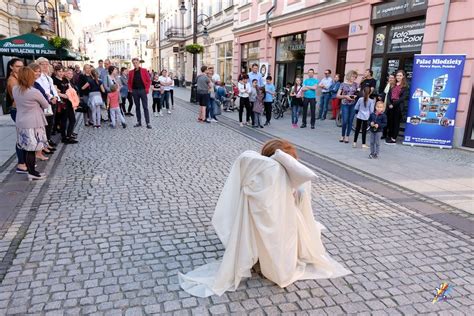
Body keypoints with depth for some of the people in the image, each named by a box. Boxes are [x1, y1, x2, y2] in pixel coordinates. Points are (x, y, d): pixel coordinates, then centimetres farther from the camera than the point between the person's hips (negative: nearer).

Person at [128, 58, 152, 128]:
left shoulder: (144, 70, 0)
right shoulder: (131, 72, 8)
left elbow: (149, 80, -1)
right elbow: (129, 82, 14)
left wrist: (147, 89, -8)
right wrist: (130, 89, 2)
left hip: (143, 90, -3)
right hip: (135, 91, 3)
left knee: (145, 107, -4)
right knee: (137, 107, 9)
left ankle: (148, 123, -4)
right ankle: (139, 122, 16)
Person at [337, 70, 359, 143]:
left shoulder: (355, 84, 6)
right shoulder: (343, 84, -1)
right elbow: (338, 95, -3)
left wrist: (356, 96, -12)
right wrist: (345, 96, -18)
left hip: (353, 105, 2)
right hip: (345, 104, -2)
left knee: (350, 121, 3)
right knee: (345, 121, -6)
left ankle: (347, 136, 14)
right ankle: (343, 136, 13)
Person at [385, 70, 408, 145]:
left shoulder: (405, 86, 0)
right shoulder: (393, 85, 13)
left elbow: (404, 97, -9)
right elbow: (389, 95, 7)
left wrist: (394, 103, -16)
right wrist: (389, 104, -9)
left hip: (398, 106, -4)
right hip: (390, 105, 4)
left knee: (396, 122, 0)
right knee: (389, 121, 6)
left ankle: (394, 138, 2)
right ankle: (389, 136, 17)